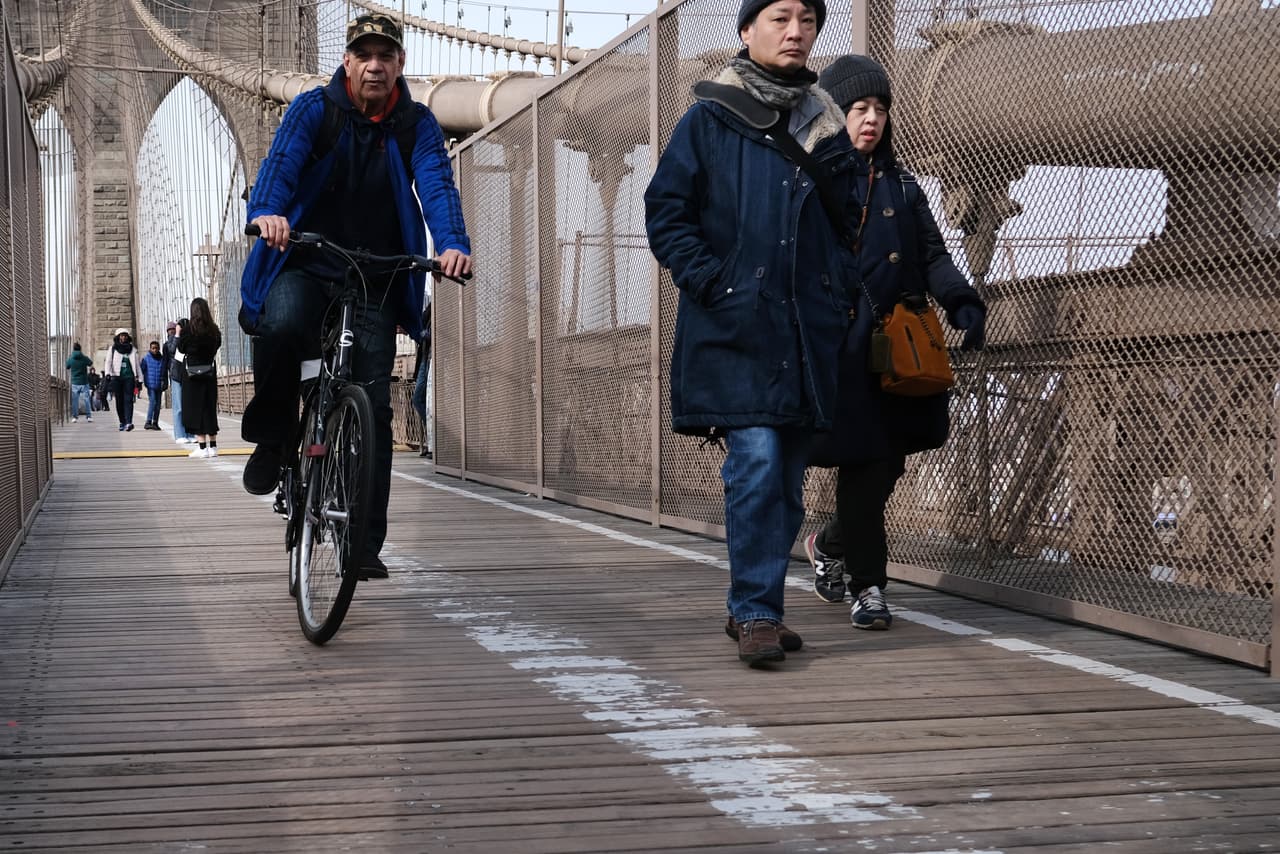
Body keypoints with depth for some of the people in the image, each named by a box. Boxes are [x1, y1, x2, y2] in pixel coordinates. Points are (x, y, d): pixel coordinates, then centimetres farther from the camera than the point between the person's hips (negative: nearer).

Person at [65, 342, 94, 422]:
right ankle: (89, 416, 5)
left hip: (75, 383, 1)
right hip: (84, 382, -1)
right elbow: (91, 364, 9)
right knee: (87, 399, 6)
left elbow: (67, 367, 11)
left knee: (75, 400, 6)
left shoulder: (70, 359, -6)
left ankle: (75, 416, 3)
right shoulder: (84, 358, -8)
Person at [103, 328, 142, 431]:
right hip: (116, 377, 0)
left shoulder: (132, 349, 14)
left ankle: (129, 422, -23)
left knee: (128, 400, -12)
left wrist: (139, 379, 13)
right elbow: (108, 362, 3)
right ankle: (122, 422, 11)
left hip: (129, 377, 0)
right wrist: (107, 373, -14)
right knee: (119, 401, 2)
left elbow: (137, 365, 17)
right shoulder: (112, 349, 10)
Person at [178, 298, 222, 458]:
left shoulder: (188, 329, -12)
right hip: (210, 372, 4)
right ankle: (213, 446, 13)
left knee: (194, 407, 0)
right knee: (210, 407, 11)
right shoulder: (214, 329, -1)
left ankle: (202, 447, -5)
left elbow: (181, 349, -2)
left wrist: (178, 333, 11)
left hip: (192, 373, -4)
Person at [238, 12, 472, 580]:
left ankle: (365, 546, 3)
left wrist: (453, 243, -34)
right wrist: (267, 211, -42)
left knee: (374, 408, -5)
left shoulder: (417, 124, 2)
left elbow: (436, 184, -13)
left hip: (376, 282, 2)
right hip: (305, 265, -1)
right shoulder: (313, 109, -2)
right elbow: (281, 161, -19)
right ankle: (272, 439, -9)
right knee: (281, 326, -35)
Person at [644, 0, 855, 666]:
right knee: (757, 465, -15)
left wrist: (837, 300, 9)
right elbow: (665, 212, -1)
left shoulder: (825, 128, 13)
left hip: (806, 331, 5)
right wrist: (711, 282, -10)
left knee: (788, 477, 8)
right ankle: (756, 611, -7)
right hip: (734, 329, -5)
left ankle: (753, 606, 19)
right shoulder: (708, 121, 0)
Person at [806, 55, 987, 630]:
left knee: (887, 464, 5)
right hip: (839, 350, -5)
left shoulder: (900, 187, 18)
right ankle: (868, 585, 3)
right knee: (864, 464, -8)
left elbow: (932, 255, 14)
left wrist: (963, 303, -4)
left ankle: (830, 546, 31)